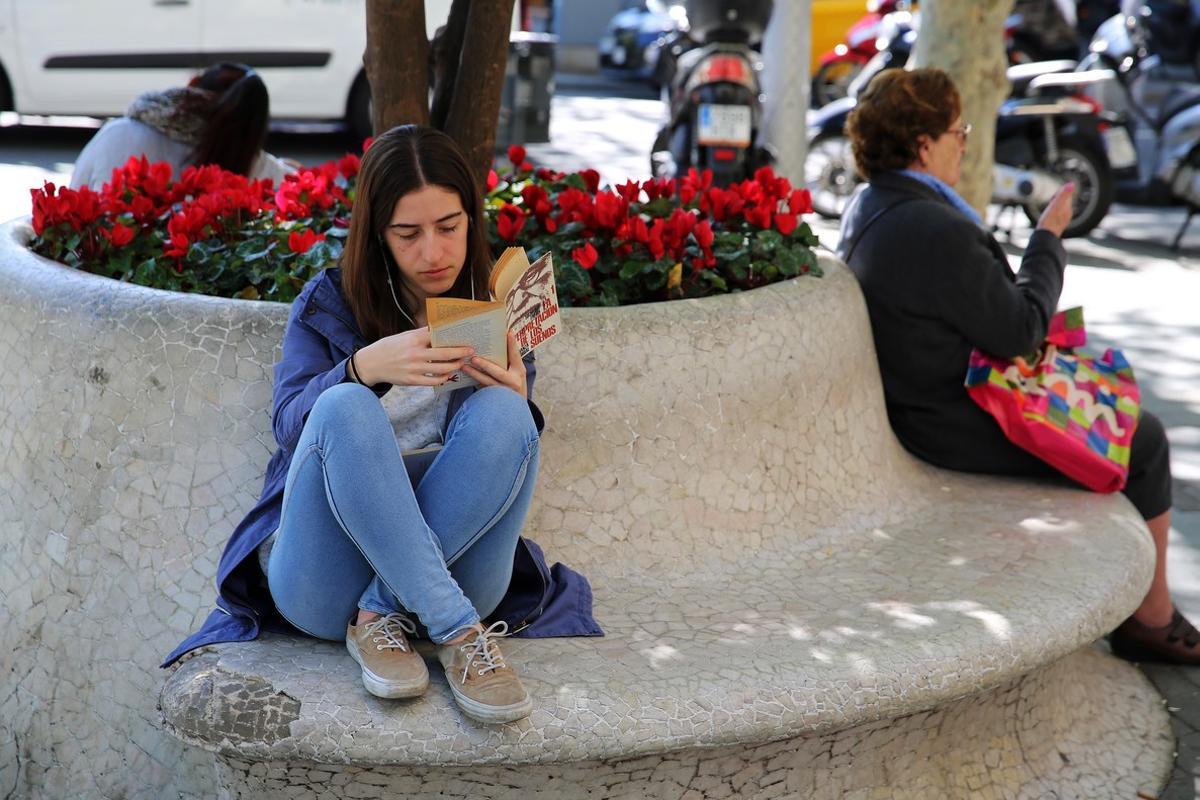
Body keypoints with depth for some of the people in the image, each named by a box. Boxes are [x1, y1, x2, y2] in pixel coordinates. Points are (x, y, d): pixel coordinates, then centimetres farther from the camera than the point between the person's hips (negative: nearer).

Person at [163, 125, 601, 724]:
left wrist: (515, 404, -17)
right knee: (346, 408, -30)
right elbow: (290, 422, -5)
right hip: (325, 579, -1)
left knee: (499, 414, -25)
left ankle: (381, 616, -25)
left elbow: (511, 448, 7)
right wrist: (364, 367, -25)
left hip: (448, 571, 1)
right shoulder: (329, 303, 10)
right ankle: (459, 634, -32)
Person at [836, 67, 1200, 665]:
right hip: (963, 432, -10)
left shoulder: (865, 207, 2)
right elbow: (1020, 332, -22)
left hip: (914, 408, 10)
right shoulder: (936, 231, -30)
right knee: (1144, 439, 8)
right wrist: (1048, 238, -11)